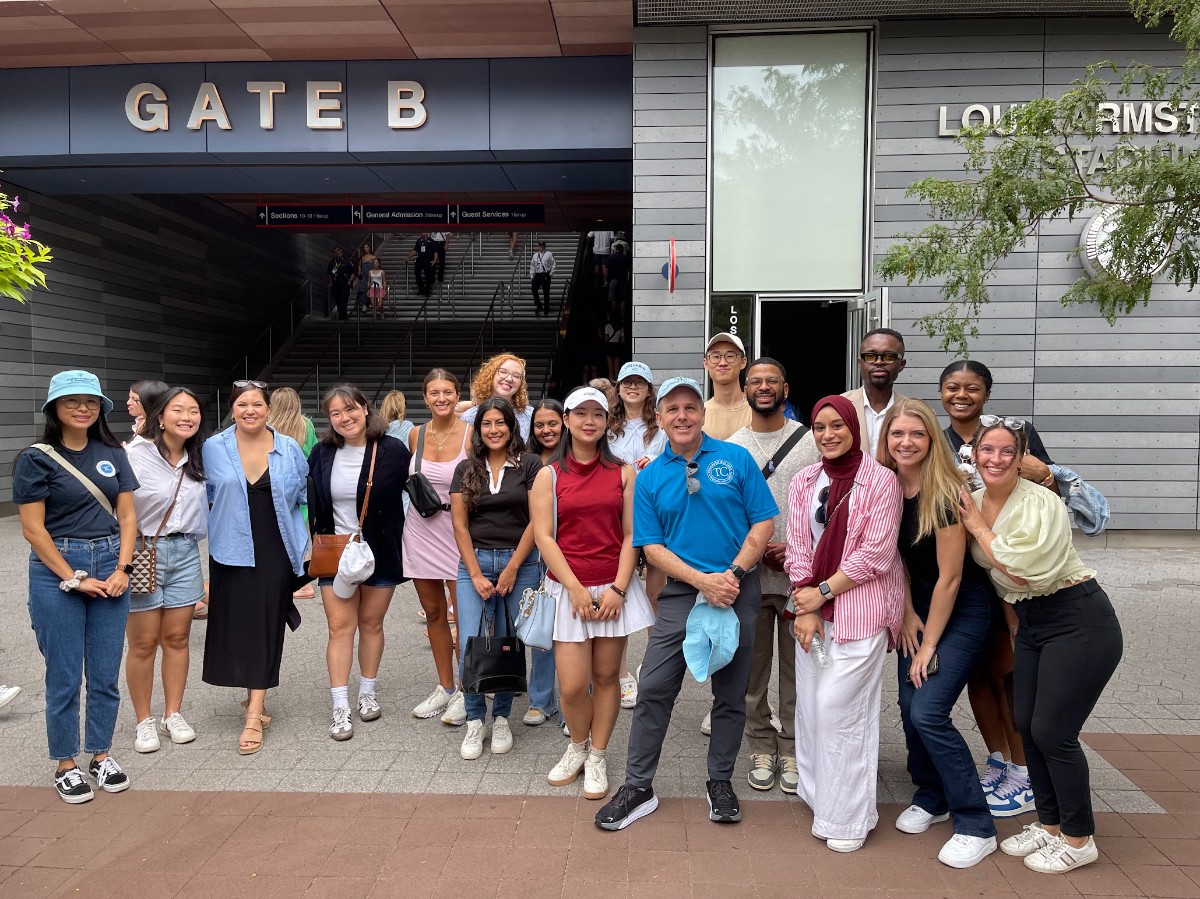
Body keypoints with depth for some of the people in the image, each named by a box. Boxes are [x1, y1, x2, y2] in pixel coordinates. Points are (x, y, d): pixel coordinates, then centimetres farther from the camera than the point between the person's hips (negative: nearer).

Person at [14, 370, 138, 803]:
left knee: (106, 674, 9)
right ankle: (65, 766, 21)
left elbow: (127, 516, 7)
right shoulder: (36, 459, -5)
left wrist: (122, 568, -4)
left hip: (110, 568, 3)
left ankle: (101, 755, 25)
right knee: (64, 676, 5)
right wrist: (74, 579, -10)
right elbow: (33, 529, -7)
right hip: (56, 573, -3)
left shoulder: (113, 454, 6)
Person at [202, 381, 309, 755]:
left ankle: (254, 715, 4)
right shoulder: (213, 448, 1)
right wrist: (225, 526, 8)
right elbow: (203, 497, 11)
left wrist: (300, 542, 7)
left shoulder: (289, 449, 1)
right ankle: (254, 697, 27)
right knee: (234, 624, 5)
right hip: (230, 551, 1)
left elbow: (303, 497, 10)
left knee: (265, 626, -1)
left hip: (274, 552, -1)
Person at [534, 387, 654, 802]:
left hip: (614, 588, 1)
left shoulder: (622, 472, 5)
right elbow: (543, 536, -4)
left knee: (606, 676, 7)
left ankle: (597, 757, 25)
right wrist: (576, 589, -11)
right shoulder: (549, 476, 3)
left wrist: (617, 588, -9)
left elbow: (631, 535, 2)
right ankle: (577, 747, 26)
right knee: (573, 685, -3)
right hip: (568, 589, -1)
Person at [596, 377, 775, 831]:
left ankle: (721, 783, 28)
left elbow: (763, 523, -2)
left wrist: (733, 574, -15)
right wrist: (703, 581, -14)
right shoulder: (649, 477, 2)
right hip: (682, 592, 1)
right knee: (653, 689, -2)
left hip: (737, 590, 0)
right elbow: (653, 547, -1)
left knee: (731, 694, 10)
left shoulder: (736, 459, -1)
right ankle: (638, 787, 12)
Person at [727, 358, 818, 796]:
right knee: (753, 667, 8)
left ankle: (792, 750, 20)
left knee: (798, 665, 6)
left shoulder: (811, 442, 2)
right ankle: (762, 748, 22)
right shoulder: (731, 446, 6)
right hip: (748, 573, 1)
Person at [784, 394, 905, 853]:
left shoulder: (881, 481, -6)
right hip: (813, 609, 5)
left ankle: (848, 818, 10)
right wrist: (804, 607, -4)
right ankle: (818, 793, 28)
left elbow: (876, 554, -11)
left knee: (839, 707, -6)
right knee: (811, 703, 8)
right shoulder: (804, 482, 9)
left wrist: (824, 592, -10)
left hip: (860, 609, -5)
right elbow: (797, 548, 6)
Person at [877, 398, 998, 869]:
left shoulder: (944, 494, -23)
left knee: (929, 712, -12)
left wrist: (928, 646, -13)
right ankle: (931, 797, 29)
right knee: (909, 708, 5)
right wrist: (906, 614, 0)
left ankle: (975, 826, 4)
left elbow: (950, 577, -19)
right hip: (918, 604, 6)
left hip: (962, 609, -6)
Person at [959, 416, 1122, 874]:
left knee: (1053, 732, -4)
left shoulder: (1040, 503, -20)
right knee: (1027, 726, 10)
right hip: (1030, 622, 7)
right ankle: (1049, 825, 28)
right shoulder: (972, 503, 2)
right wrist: (1014, 629, 16)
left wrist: (979, 527, -17)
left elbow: (1024, 571, -26)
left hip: (1080, 621, -7)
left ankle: (1078, 840, 16)